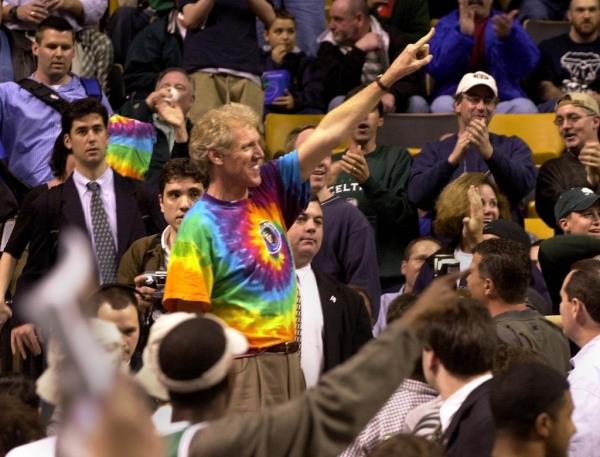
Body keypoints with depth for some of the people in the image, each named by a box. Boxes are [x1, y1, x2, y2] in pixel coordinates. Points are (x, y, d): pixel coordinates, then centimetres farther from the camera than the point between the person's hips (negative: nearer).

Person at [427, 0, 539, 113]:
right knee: (443, 107, -34)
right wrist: (463, 34, -18)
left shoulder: (507, 22, 12)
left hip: (502, 99, 0)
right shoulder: (446, 23, 10)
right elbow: (436, 68, -8)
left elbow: (526, 65, -7)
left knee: (525, 109, -31)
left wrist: (508, 36, -25)